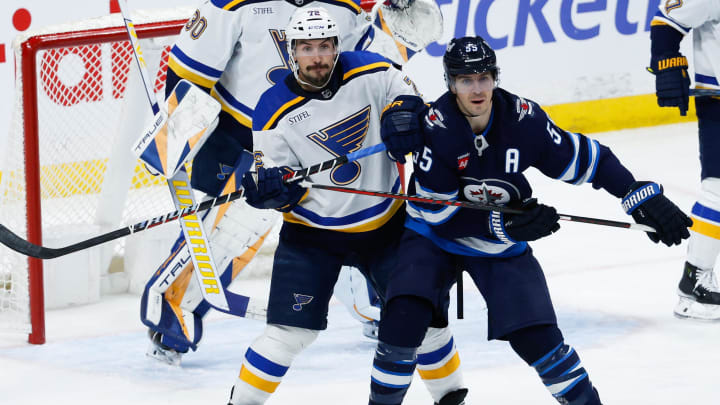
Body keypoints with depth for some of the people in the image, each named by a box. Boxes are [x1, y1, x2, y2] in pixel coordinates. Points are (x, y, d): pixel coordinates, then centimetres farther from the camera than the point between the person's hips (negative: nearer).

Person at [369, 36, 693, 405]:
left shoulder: (523, 119, -20)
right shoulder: (435, 128, -25)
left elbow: (584, 160, -9)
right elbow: (440, 216, -24)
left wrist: (643, 196, -17)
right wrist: (506, 226, -32)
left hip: (501, 247, 2)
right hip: (434, 236, -1)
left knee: (536, 336, -8)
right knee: (404, 318, -21)